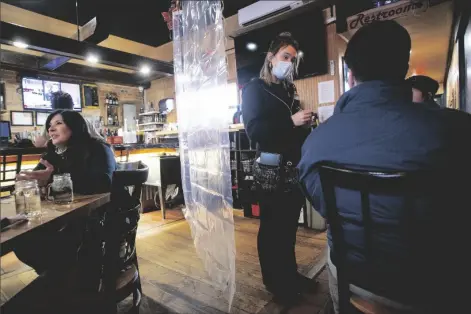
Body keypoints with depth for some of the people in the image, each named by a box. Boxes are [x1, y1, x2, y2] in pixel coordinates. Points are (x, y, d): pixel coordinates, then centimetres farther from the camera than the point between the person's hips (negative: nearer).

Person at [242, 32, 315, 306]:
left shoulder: (290, 90, 16)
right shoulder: (254, 89, -3)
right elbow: (254, 129, -17)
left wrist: (305, 123, 1)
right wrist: (291, 121, -23)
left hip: (295, 167, 7)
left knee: (290, 224, 16)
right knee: (272, 227, 6)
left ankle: (290, 275, 34)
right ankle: (275, 282, 24)